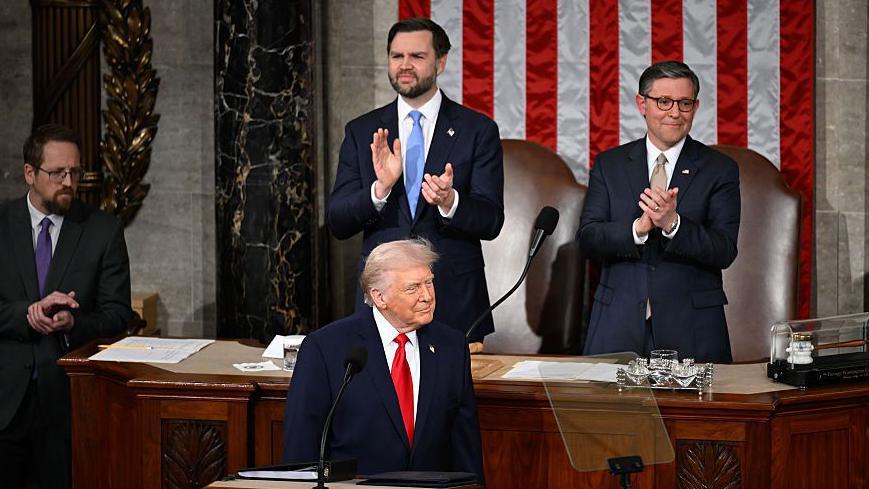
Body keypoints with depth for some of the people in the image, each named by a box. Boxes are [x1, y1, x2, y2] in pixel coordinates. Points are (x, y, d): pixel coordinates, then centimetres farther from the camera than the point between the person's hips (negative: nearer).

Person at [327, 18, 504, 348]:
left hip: (455, 306, -1)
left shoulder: (478, 130, 1)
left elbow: (491, 221, -5)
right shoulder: (361, 132, 7)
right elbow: (338, 223, 1)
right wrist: (380, 188, -17)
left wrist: (450, 202, -25)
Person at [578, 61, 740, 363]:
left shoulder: (720, 170, 3)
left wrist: (672, 224, -22)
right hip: (619, 326, 1)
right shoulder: (609, 165, 9)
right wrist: (637, 229, -19)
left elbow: (724, 252, -7)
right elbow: (587, 238, -1)